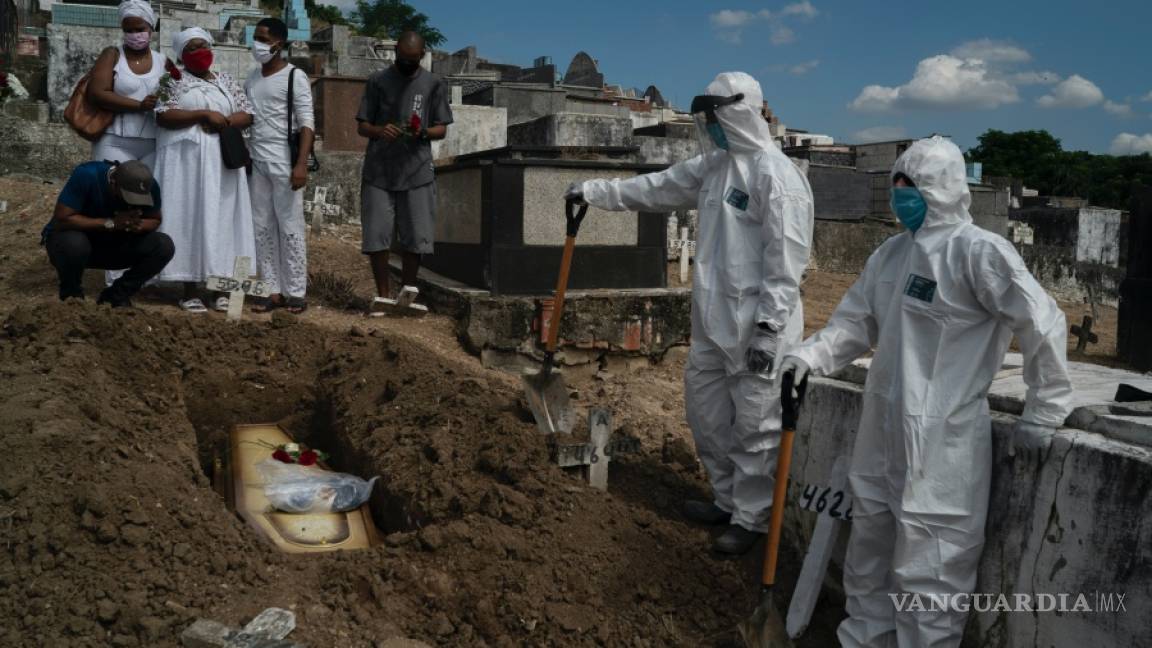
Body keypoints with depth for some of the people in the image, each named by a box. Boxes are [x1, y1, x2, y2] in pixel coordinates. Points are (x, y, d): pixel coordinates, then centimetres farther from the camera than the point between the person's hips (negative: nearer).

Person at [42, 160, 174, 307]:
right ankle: (71, 293, -6)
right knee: (74, 244, -39)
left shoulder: (149, 186, -17)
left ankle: (117, 295, -2)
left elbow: (155, 220, -2)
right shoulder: (86, 175, -29)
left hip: (114, 244, 4)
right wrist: (110, 223, -36)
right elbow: (61, 219, -29)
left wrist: (138, 225, -26)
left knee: (164, 246, -19)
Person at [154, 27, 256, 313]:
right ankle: (189, 290, -2)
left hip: (222, 160, 3)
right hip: (185, 159, -3)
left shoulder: (227, 81, 15)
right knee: (187, 218, -5)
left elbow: (247, 115, 9)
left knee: (222, 219, 0)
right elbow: (163, 116, -8)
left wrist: (225, 121, -11)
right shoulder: (174, 81, 5)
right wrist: (204, 114, -15)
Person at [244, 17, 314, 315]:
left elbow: (306, 123, -11)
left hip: (284, 163, -6)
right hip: (256, 163, 6)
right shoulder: (252, 77, 14)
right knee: (262, 228, 5)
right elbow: (244, 119, 14)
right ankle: (273, 291, 10)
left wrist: (301, 164, -20)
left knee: (290, 227, -2)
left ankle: (296, 292, 3)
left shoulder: (295, 77, -4)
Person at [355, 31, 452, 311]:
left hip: (416, 173, 0)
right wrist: (380, 131, -17)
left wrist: (423, 132, -14)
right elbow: (362, 126, 5)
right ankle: (383, 295, 12)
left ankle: (408, 289, 21)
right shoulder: (378, 81, 4)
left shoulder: (433, 84, 6)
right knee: (376, 237, -1)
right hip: (378, 172, 0)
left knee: (415, 237, 1)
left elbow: (442, 129, 8)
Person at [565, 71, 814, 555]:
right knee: (706, 411, 18)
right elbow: (657, 188, 22)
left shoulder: (776, 174, -15)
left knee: (755, 426, 2)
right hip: (713, 319, 9)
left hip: (756, 324, -9)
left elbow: (787, 258, -19)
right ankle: (727, 500, 35)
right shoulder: (714, 165, 12)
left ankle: (750, 519, 17)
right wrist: (595, 191, 22)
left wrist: (768, 327, -21)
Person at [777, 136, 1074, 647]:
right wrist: (811, 355, -4)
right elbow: (857, 322, 13)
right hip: (882, 436, 8)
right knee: (868, 557, 22)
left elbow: (1043, 325, -15)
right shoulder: (890, 253, 9)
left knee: (927, 571, 2)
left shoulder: (978, 251, -15)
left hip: (940, 445, -8)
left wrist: (1043, 414, -8)